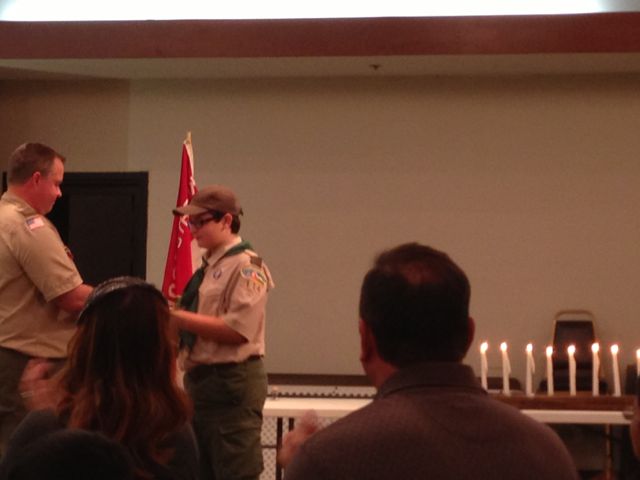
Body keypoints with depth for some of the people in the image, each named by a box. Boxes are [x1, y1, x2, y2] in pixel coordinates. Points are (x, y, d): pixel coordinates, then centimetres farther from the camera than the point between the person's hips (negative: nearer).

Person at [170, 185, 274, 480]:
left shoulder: (246, 266, -11)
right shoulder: (208, 268, 14)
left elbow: (238, 329, -21)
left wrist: (177, 316, -18)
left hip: (232, 382, -9)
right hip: (200, 379, 9)